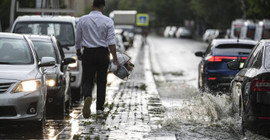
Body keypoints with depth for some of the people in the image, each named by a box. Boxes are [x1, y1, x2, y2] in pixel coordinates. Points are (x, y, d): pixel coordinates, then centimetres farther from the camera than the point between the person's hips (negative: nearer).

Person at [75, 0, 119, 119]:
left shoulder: (83, 20, 0)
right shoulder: (108, 21, -4)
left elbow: (77, 39, 6)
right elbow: (111, 41, -9)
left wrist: (78, 53, 21)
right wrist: (115, 58, -6)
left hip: (88, 53, 0)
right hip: (103, 53, 0)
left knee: (87, 81, 2)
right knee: (101, 81, 11)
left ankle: (87, 97, -29)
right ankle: (100, 108, 14)